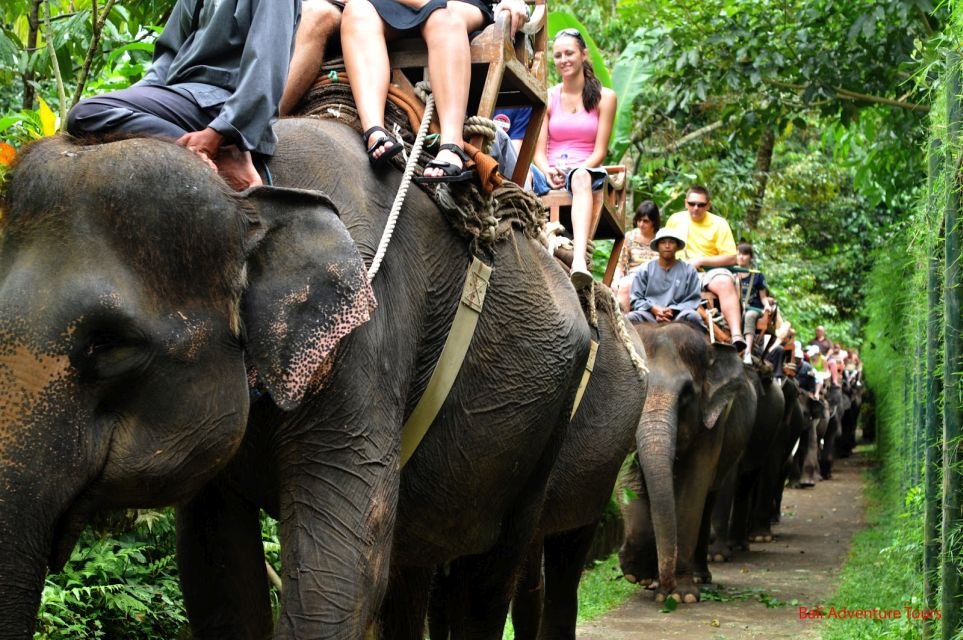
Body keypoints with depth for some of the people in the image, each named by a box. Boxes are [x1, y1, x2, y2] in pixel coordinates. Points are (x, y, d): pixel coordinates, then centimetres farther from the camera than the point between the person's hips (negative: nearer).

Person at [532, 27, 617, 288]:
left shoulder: (604, 97, 11)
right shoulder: (548, 98, 16)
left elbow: (599, 151, 4)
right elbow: (539, 150, 9)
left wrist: (576, 169, -15)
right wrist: (547, 172, -13)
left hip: (586, 171, -2)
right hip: (550, 175, 2)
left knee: (580, 178, -41)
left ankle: (579, 261, -64)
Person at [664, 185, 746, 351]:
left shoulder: (719, 224, 5)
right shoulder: (675, 220, 12)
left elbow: (731, 258, -1)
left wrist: (700, 260, -10)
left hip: (710, 270, -2)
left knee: (725, 282, -36)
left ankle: (736, 335, -50)